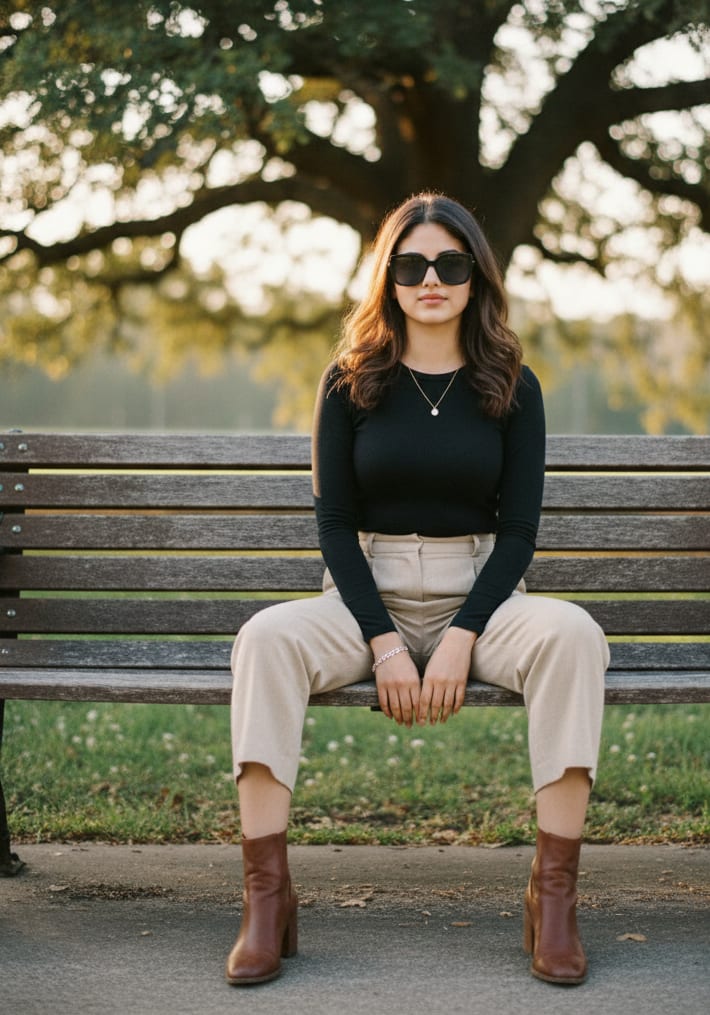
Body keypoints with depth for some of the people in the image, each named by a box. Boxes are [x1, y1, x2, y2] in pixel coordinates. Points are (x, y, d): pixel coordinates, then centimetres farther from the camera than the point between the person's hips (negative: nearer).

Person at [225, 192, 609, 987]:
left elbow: (518, 530, 0)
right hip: (366, 595, 0)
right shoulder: (350, 382, 4)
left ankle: (554, 895, -28)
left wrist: (459, 639, -15)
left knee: (572, 635, -31)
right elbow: (334, 523, 0)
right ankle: (266, 895, -30)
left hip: (479, 594, 0)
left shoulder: (511, 387, 5)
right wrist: (386, 645, -13)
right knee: (266, 638, -31)